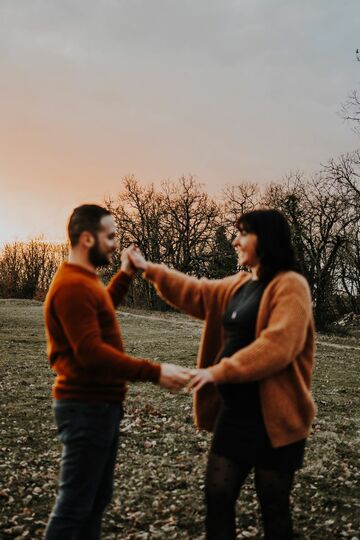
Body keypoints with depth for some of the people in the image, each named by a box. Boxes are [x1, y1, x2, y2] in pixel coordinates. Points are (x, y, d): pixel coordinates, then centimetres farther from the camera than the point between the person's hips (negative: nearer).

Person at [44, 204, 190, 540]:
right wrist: (154, 373, -30)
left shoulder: (84, 281, 13)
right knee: (74, 504, -2)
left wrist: (125, 274, 25)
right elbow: (92, 353, -29)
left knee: (98, 498, 19)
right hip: (86, 408, -11)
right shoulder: (72, 286, -21)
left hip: (100, 404, 11)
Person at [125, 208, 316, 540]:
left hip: (274, 417, -8)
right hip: (233, 411, 8)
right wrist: (149, 269, 19)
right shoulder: (240, 285, 11)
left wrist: (220, 371, -26)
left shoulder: (290, 285, -15)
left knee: (273, 506, 8)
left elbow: (277, 346, -26)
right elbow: (196, 293, 22)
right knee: (218, 495, 11)